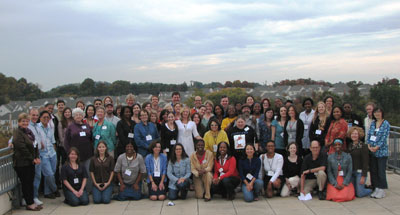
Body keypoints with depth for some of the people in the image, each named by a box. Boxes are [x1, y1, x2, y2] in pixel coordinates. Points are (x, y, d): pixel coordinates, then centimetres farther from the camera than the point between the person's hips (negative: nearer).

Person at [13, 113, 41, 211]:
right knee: (26, 183, -1)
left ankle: (31, 202, 18)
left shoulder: (29, 131, 14)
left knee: (30, 182, 11)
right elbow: (22, 148, -20)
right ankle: (29, 204, 5)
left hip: (30, 162, 8)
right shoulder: (17, 133, -12)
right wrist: (32, 159, -15)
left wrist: (37, 157, 2)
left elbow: (35, 145, 16)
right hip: (22, 163, -8)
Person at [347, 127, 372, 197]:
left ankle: (372, 189, 20)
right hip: (351, 172, 6)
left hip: (360, 172, -6)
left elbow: (365, 162, -12)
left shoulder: (363, 146, -8)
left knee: (359, 194, -9)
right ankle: (365, 187, 32)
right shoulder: (349, 146, 11)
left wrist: (363, 176, -17)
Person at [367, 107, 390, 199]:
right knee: (373, 170, 8)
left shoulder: (386, 124, -5)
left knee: (381, 171, -2)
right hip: (372, 150, 5)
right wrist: (369, 145, -7)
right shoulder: (373, 123, 11)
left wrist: (377, 147, -17)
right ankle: (376, 188, 18)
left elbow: (384, 137, -11)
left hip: (381, 151, -5)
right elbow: (369, 134, 8)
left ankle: (382, 190, 6)